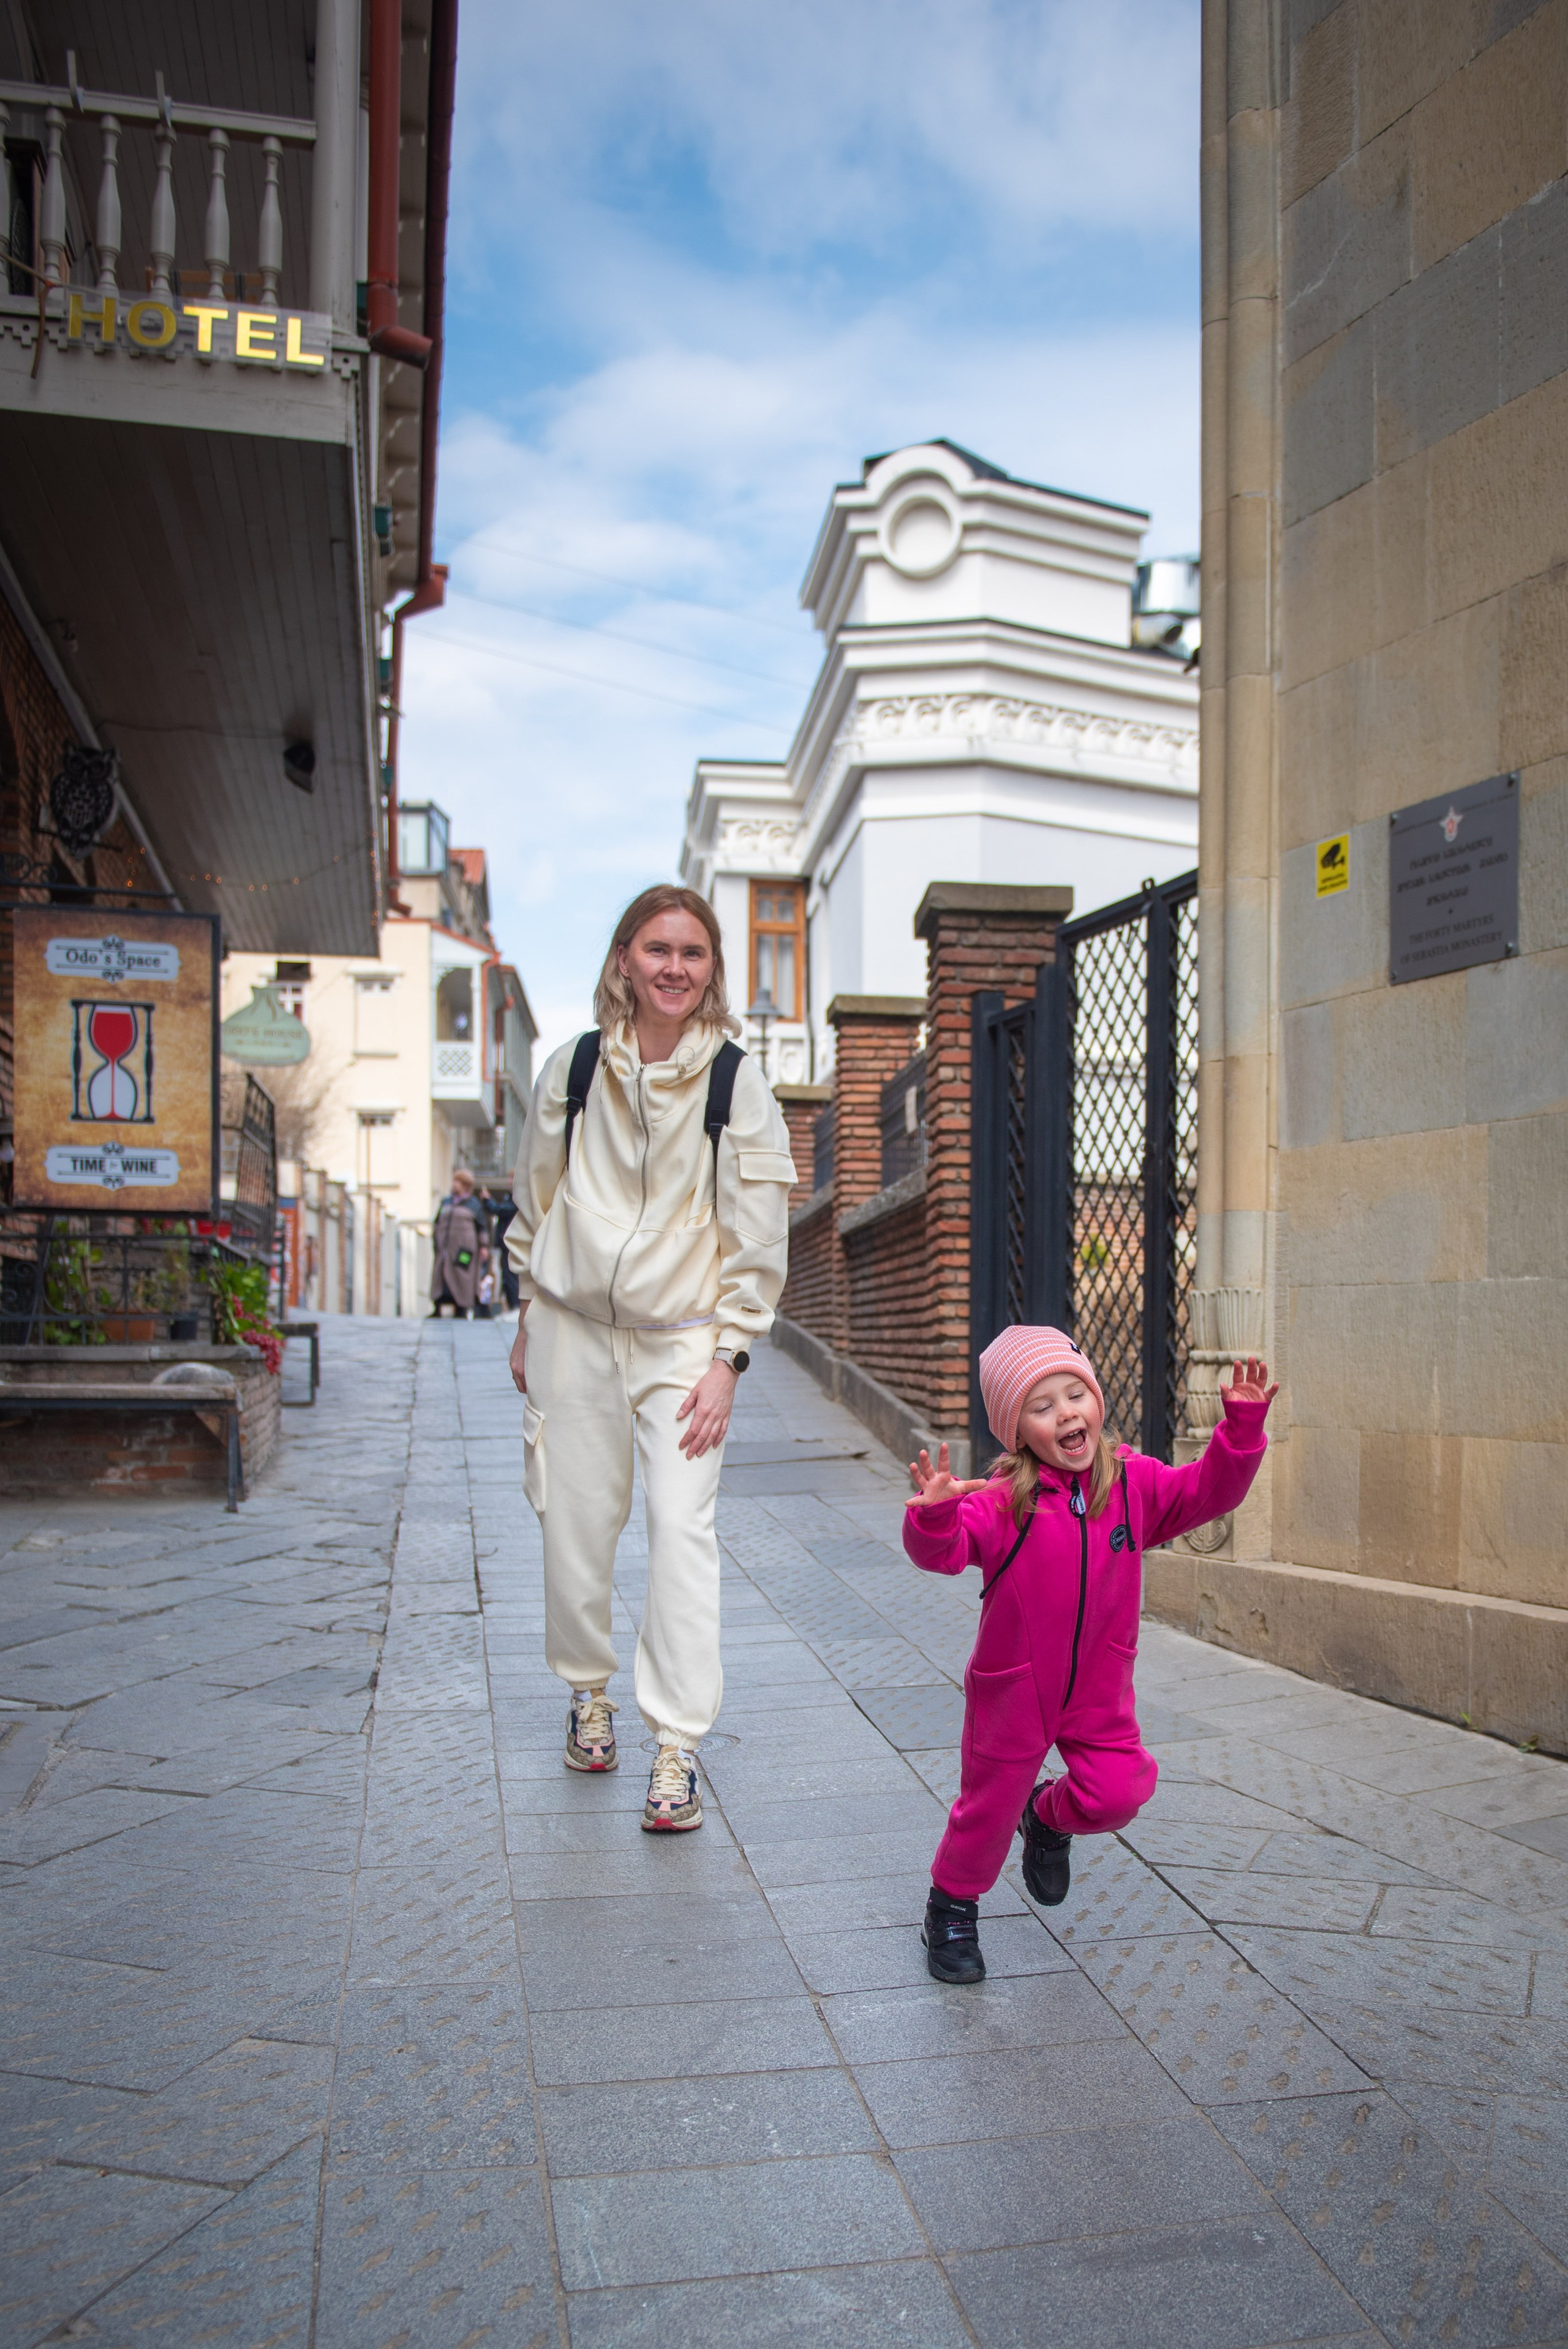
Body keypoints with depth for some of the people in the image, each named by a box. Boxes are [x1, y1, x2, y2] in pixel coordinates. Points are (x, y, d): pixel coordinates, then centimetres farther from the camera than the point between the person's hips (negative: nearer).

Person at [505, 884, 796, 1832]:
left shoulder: (736, 1080, -5)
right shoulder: (573, 1069, 1)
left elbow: (759, 1233, -4)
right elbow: (536, 1202, 12)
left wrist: (729, 1358, -9)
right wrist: (528, 1320, 13)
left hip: (683, 1337, -2)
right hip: (574, 1328, 2)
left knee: (682, 1525, -12)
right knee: (576, 1526, 8)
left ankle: (678, 1744, -3)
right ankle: (589, 1689, 33)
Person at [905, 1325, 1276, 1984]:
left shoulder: (1133, 1484, -7)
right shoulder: (1002, 1503, -21)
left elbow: (1207, 1491, -7)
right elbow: (944, 1551, -31)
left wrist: (1243, 1427, -21)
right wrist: (935, 1514, -53)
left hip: (1100, 1687, 3)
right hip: (1013, 1685, -3)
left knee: (1118, 1793, -5)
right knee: (989, 1806, 10)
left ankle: (1049, 1818, 30)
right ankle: (952, 1906, 37)